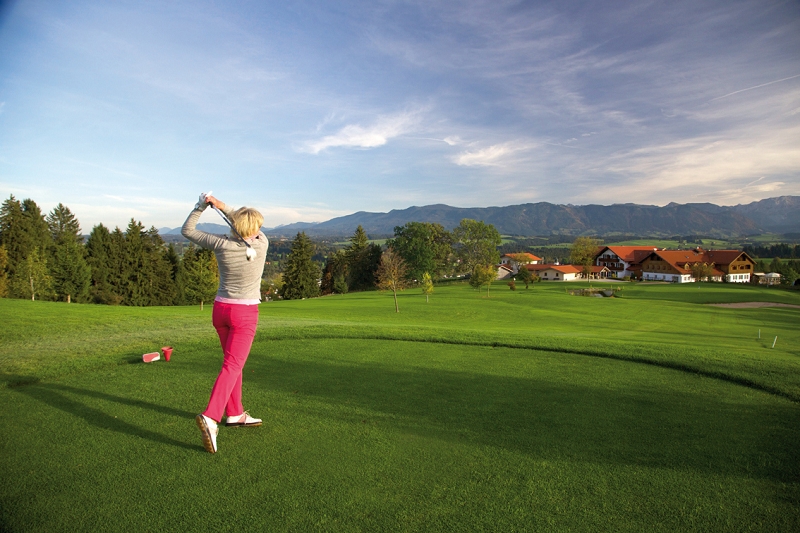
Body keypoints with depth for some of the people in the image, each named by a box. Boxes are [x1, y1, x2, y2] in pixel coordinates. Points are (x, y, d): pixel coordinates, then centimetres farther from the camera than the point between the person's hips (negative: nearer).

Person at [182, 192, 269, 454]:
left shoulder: (221, 245, -7)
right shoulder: (262, 245, -11)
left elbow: (187, 230, 7)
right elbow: (254, 233, 12)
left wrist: (201, 206, 6)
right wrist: (223, 207, 8)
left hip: (220, 309, 5)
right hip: (245, 314, -4)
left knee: (234, 362, 18)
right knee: (232, 366, -6)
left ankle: (235, 414, 28)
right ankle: (210, 417, -22)